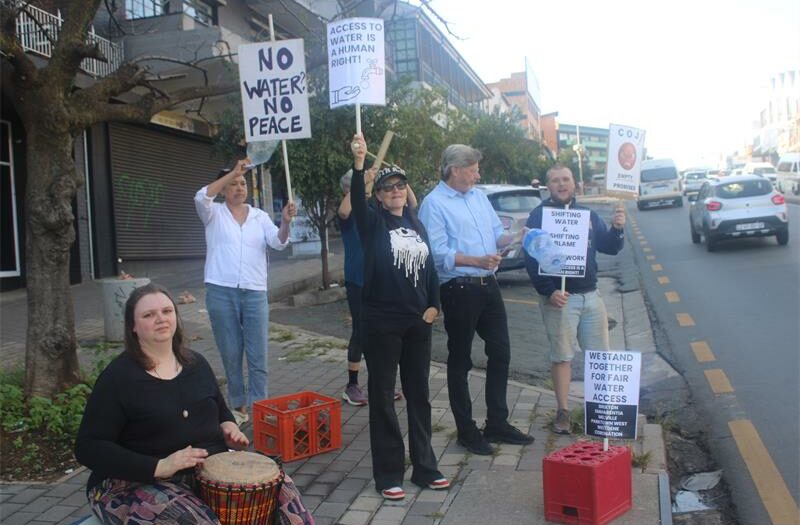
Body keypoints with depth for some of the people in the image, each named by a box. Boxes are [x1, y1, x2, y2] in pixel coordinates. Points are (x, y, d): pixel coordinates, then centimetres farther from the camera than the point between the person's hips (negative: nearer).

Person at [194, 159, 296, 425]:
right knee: (231, 355, 7)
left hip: (255, 293, 1)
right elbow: (201, 197, -16)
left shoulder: (259, 216, 9)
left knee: (258, 356, 1)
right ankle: (239, 406, 19)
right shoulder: (214, 214, 5)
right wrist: (232, 172, -20)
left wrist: (285, 222, -26)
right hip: (221, 293, -1)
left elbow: (278, 242, -5)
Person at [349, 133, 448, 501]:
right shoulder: (373, 222, -3)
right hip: (382, 322, -5)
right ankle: (388, 475, 12)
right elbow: (357, 200, -23)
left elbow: (430, 267, 15)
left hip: (418, 322, 5)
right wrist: (359, 163, -39)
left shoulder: (417, 224, 12)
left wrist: (433, 305, 2)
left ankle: (425, 468, 25)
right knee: (383, 398, 3)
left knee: (419, 394, 13)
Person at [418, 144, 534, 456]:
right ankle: (466, 432, 18)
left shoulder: (479, 196, 14)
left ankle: (497, 424, 27)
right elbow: (439, 252, -18)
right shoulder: (434, 204, -10)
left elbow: (496, 234, 18)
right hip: (459, 290, -7)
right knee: (460, 361, 6)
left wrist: (515, 238, -2)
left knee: (500, 353, 12)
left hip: (488, 285, 8)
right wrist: (477, 261, -26)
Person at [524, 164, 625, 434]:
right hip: (559, 297, -5)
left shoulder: (587, 214, 11)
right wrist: (548, 292, -21)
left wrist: (617, 229, -8)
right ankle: (563, 411, 13)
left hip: (590, 294, 5)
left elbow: (609, 248, 13)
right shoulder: (539, 215, -6)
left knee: (600, 354, 10)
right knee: (561, 356, 3)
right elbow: (532, 258, -12)